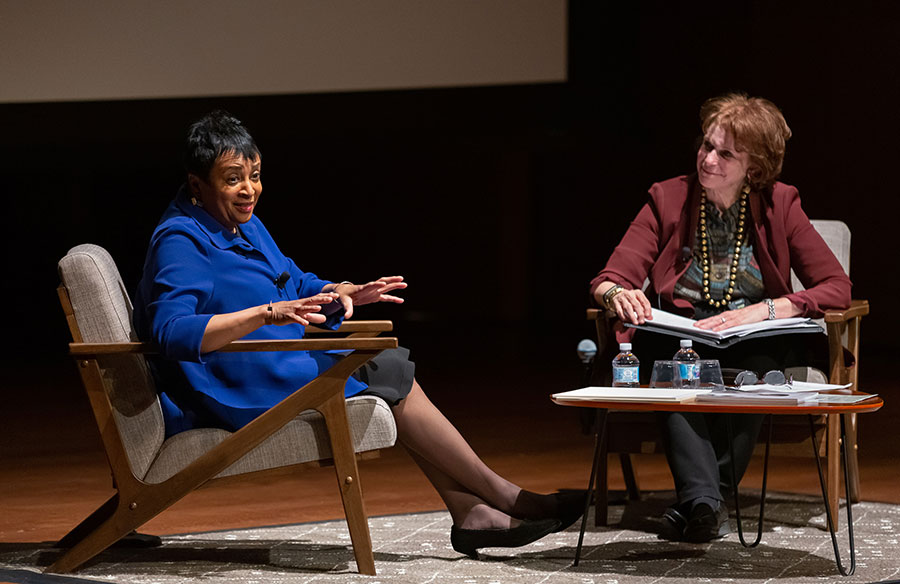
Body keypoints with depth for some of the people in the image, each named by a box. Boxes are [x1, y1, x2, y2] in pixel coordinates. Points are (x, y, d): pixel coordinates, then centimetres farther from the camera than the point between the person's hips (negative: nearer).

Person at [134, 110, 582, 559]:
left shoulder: (245, 225, 13)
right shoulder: (179, 243, -17)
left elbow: (298, 285, 19)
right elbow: (172, 331, -30)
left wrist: (342, 294, -4)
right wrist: (268, 313, -38)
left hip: (278, 366, 10)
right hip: (236, 393, -10)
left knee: (393, 365, -2)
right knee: (389, 374, -11)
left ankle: (468, 511, -9)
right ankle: (503, 496, -4)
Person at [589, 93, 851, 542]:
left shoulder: (778, 206, 4)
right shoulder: (668, 199, 5)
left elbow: (836, 288, -3)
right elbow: (608, 281, 0)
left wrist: (761, 311, -19)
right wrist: (619, 295, -27)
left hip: (755, 342, 0)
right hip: (680, 333, 0)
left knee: (759, 363, -37)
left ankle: (698, 497, -35)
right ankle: (705, 500, -50)